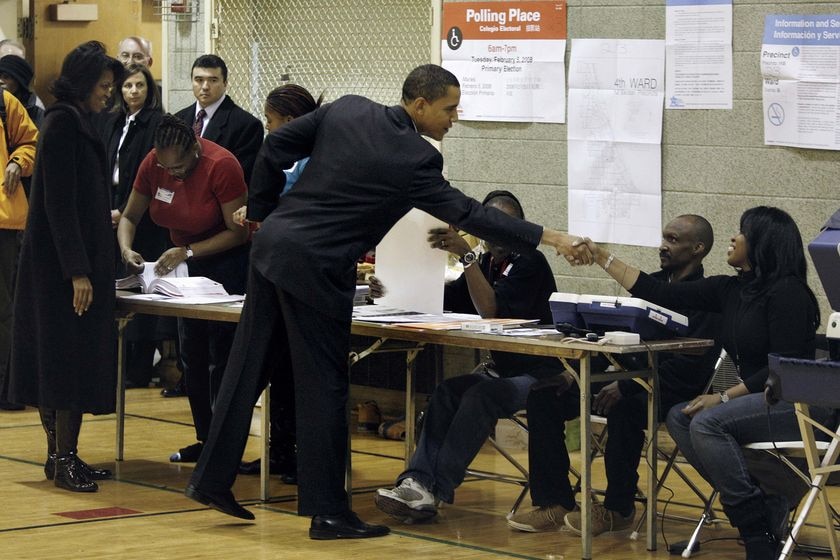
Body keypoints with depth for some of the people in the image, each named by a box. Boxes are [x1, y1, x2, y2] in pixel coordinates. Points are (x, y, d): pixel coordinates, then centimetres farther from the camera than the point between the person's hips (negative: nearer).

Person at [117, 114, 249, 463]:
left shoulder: (221, 166, -25)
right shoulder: (152, 164, -11)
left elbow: (238, 232, -22)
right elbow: (130, 216, -1)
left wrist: (187, 252, -28)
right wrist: (126, 250, -21)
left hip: (227, 261, -6)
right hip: (184, 263, 6)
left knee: (221, 357, -8)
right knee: (191, 355, 5)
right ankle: (204, 440, 12)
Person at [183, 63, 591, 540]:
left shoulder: (348, 109, 5)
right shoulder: (414, 159, -13)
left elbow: (277, 147, 8)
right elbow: (466, 214, -12)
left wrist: (263, 210, 20)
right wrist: (549, 238, -10)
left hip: (273, 245, 8)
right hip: (314, 268, -8)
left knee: (249, 370, 15)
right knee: (324, 388, 0)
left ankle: (212, 480, 23)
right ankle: (328, 512, 4)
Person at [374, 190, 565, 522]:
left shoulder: (530, 262, -10)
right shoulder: (486, 264, 13)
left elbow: (491, 311, -23)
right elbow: (438, 298, 7)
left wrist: (466, 256, -27)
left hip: (540, 376, -7)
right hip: (504, 371, 7)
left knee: (480, 395, -30)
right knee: (447, 391, -19)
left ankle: (435, 489, -35)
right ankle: (419, 481, -33)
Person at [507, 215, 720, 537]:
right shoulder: (653, 283, 18)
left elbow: (690, 365, -20)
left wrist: (626, 387, -28)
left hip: (670, 392, -8)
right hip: (630, 378, 8)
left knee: (624, 407, -40)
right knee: (544, 396, -7)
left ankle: (618, 508, -20)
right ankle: (554, 503, -7)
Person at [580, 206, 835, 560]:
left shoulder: (786, 291, -15)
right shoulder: (730, 289, 8)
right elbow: (662, 295, 8)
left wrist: (725, 398, -21)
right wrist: (603, 259, 8)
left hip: (800, 403, -9)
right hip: (762, 399, 9)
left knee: (707, 423, -26)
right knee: (679, 418, -5)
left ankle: (758, 529, -19)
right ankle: (763, 503, -8)